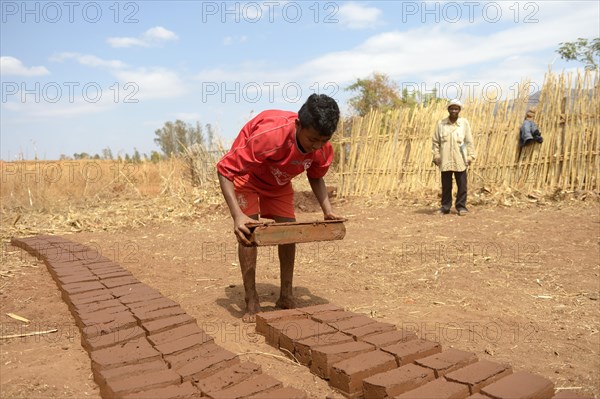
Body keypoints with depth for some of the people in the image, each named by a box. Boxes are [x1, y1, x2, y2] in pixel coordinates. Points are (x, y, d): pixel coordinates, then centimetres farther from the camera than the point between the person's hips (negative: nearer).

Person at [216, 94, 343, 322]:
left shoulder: (322, 148, -25)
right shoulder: (269, 135, -43)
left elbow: (315, 177, -2)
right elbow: (225, 169, -37)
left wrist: (327, 210, -17)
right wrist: (237, 215, -47)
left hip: (279, 182, 5)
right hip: (247, 175, -5)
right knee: (248, 232, -15)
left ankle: (286, 297, 11)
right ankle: (251, 302, -4)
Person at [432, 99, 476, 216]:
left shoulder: (464, 123, 3)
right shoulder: (441, 123, 4)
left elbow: (469, 141, 4)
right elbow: (435, 141, 6)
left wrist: (470, 155, 0)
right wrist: (436, 155, 0)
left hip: (460, 160, 0)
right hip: (445, 160, 1)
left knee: (462, 185, 4)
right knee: (446, 185, 7)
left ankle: (461, 206, 14)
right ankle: (445, 207, 17)